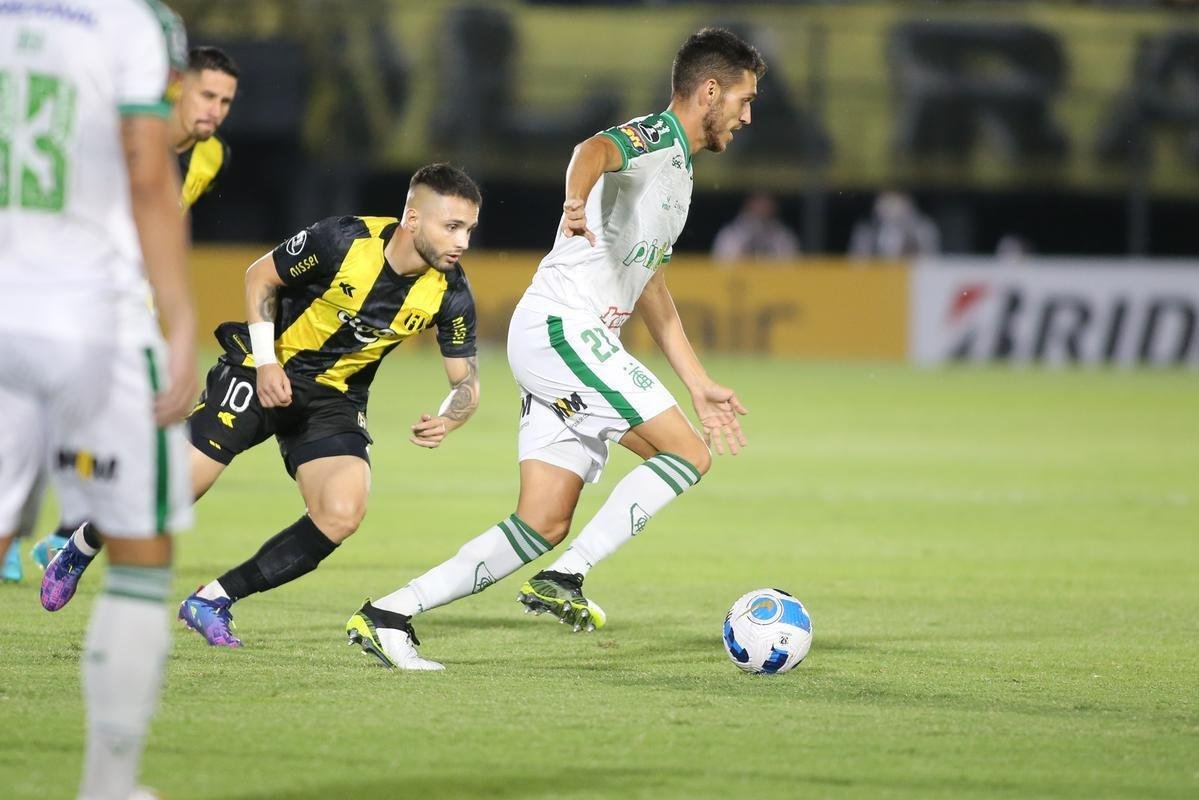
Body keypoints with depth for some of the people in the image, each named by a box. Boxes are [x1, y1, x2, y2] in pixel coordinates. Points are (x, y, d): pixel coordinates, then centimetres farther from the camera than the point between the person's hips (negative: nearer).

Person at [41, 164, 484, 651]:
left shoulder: (448, 293, -15)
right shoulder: (345, 240, -23)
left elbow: (466, 382, -5)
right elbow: (260, 277, -7)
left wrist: (445, 422, -28)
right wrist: (264, 362, -17)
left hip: (334, 400, 3)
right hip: (265, 375, -3)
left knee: (342, 515, -21)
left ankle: (212, 601, -6)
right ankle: (78, 551, 23)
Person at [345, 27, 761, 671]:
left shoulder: (677, 168, 25)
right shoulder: (655, 137, -6)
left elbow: (650, 289, 32)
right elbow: (595, 151, -32)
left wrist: (700, 387, 31)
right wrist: (577, 200, -55)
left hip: (582, 342, 10)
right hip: (560, 326, -10)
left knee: (544, 525, 1)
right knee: (688, 455, -12)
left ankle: (388, 615, -1)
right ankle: (565, 580, -12)